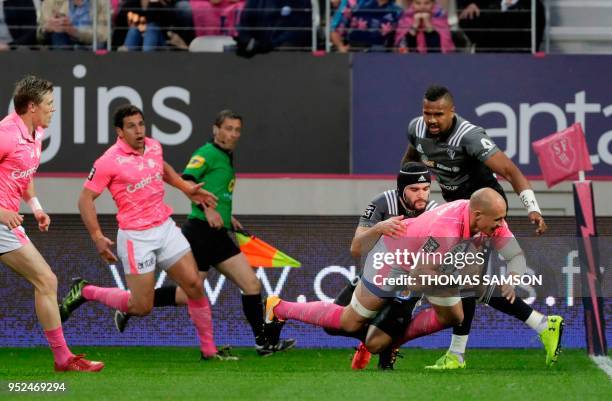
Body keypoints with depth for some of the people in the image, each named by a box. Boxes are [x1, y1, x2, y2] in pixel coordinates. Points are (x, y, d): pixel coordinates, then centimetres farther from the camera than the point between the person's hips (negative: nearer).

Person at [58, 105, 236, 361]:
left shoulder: (154, 147, 5)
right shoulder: (109, 161, -15)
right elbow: (85, 199, -12)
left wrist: (187, 188, 21)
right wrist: (97, 238, -19)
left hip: (165, 228, 6)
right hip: (136, 236, -6)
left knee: (194, 285, -2)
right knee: (141, 308, -5)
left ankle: (209, 350, 9)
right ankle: (85, 292, 17)